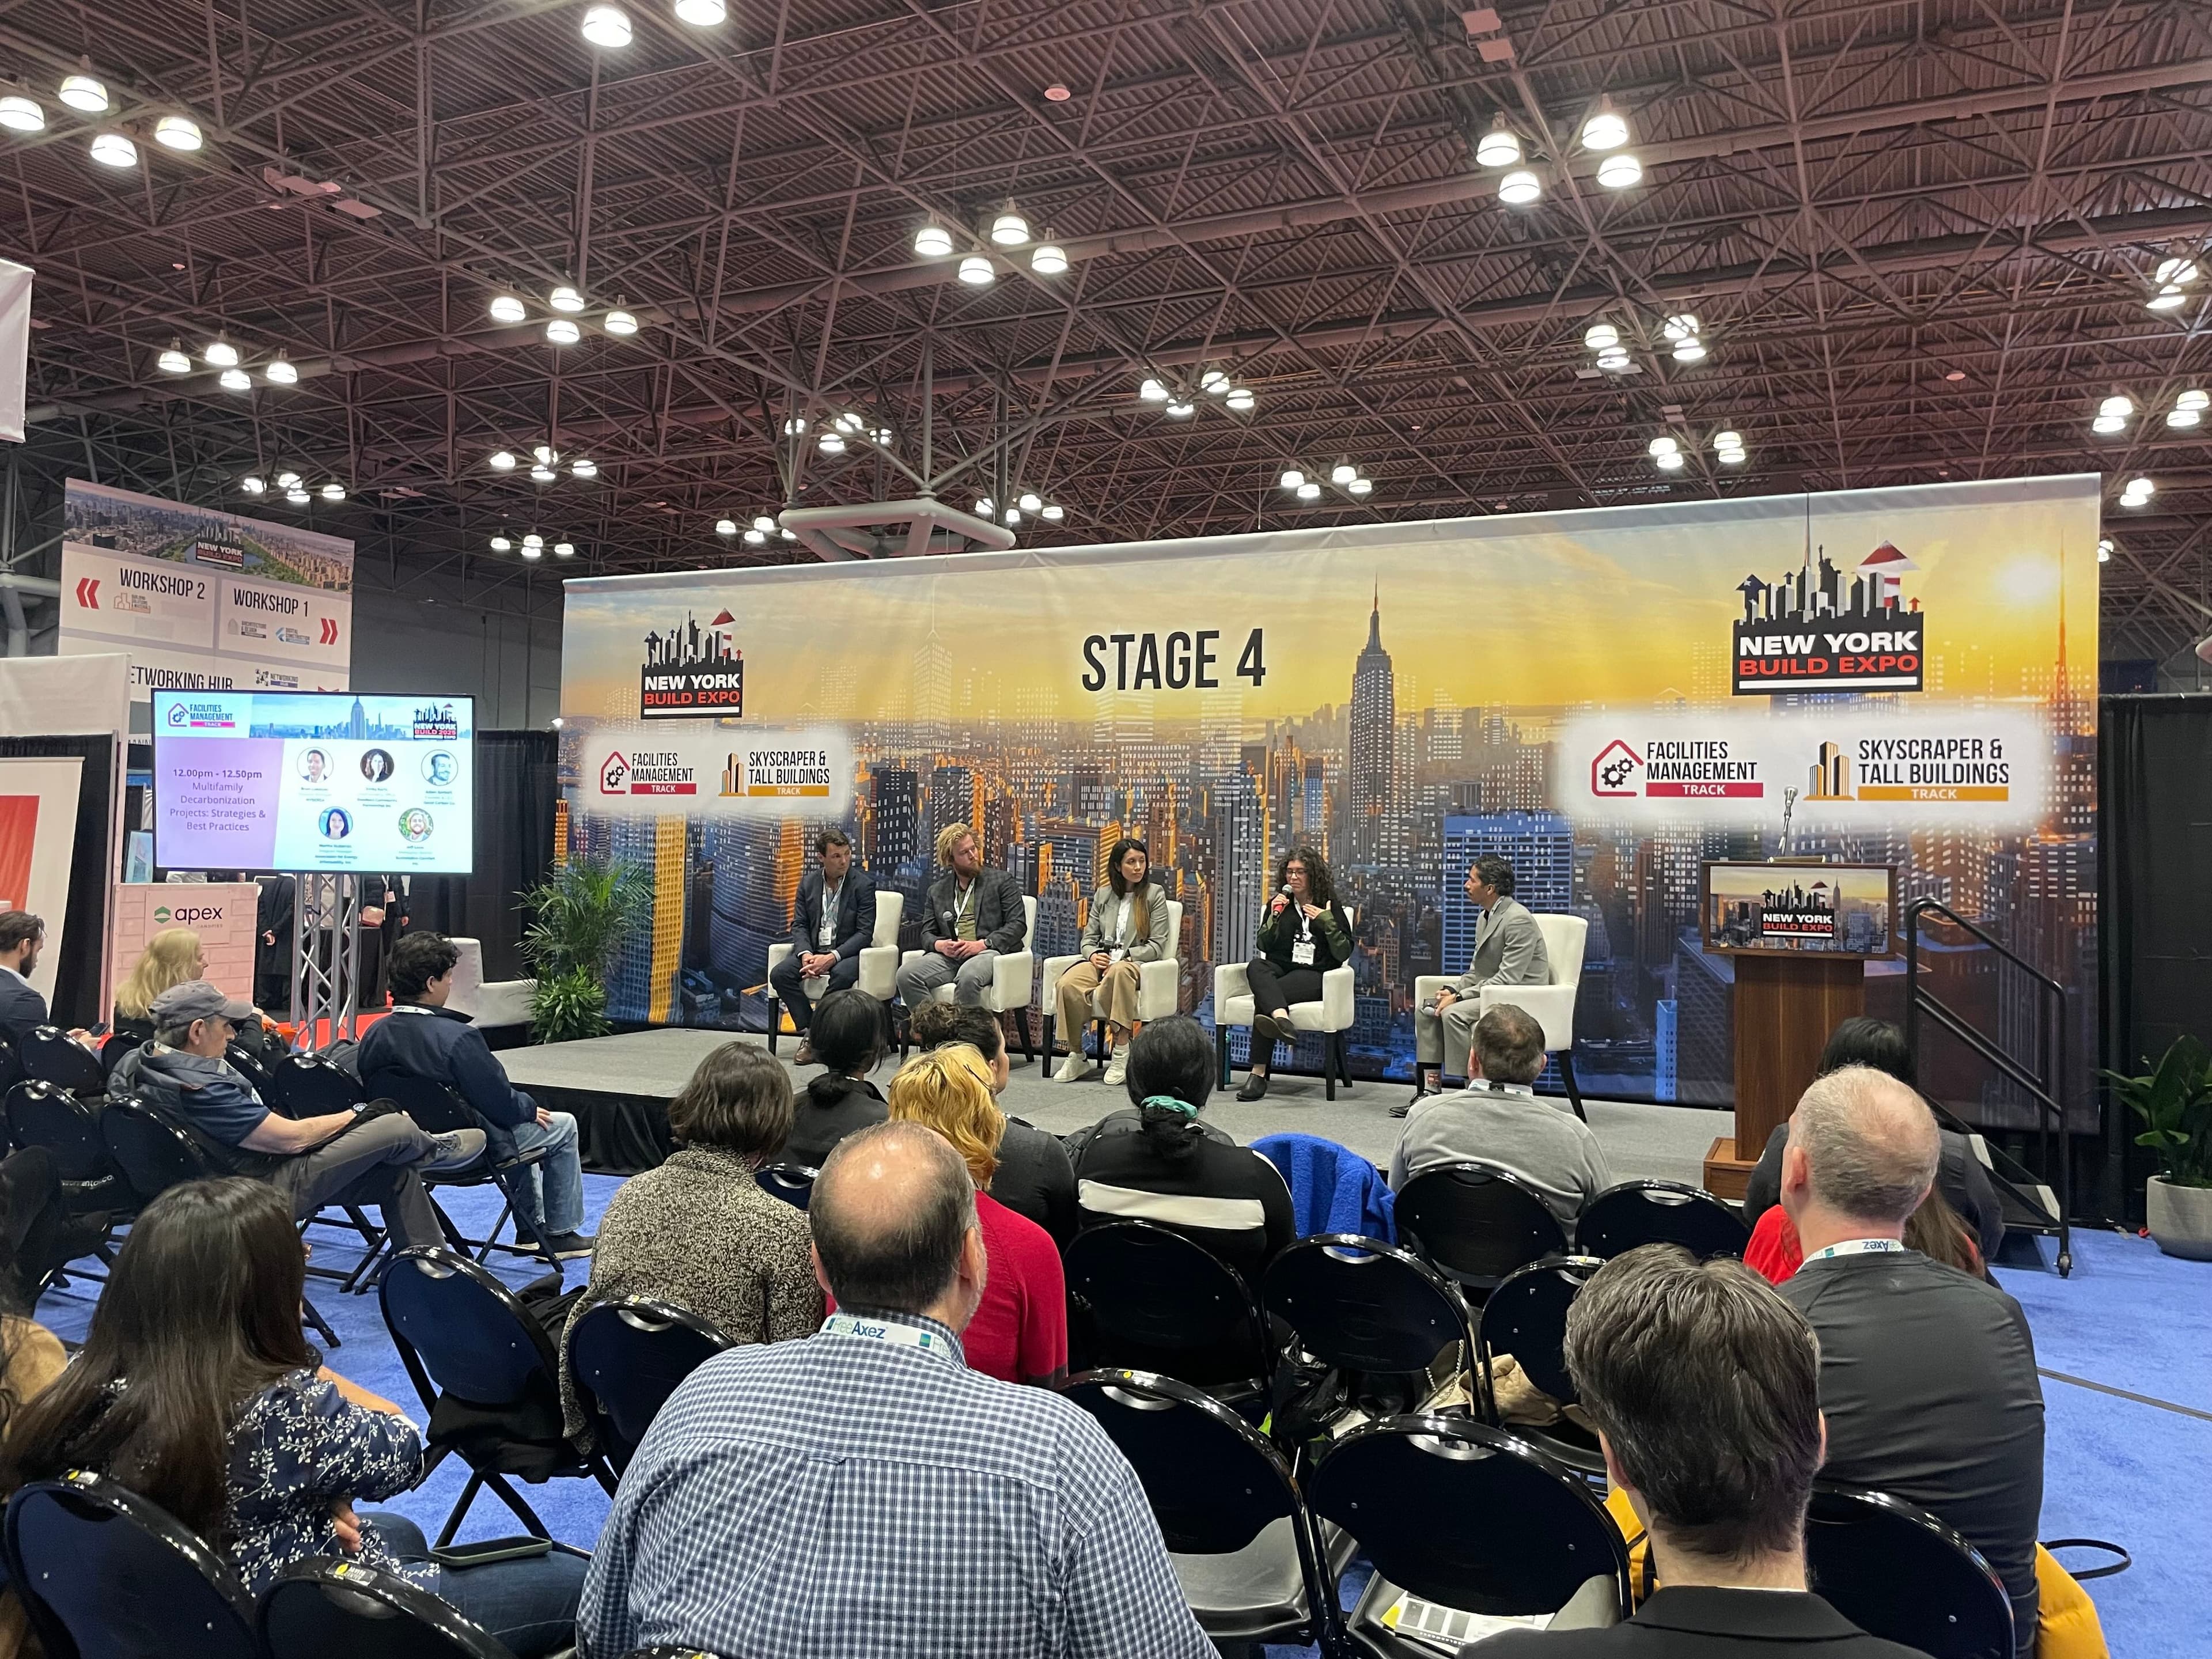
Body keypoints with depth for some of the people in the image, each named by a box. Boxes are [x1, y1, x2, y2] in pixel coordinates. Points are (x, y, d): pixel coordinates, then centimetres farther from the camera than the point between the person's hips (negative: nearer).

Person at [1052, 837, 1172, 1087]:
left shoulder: (1154, 895, 8)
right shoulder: (1103, 894, 18)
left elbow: (1157, 945, 2)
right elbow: (1089, 937, 18)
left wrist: (1124, 957, -10)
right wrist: (1093, 955, -5)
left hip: (1135, 963, -3)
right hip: (1101, 961, 3)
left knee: (1119, 972, -43)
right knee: (1068, 985, -32)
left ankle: (1121, 1055, -39)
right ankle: (1077, 1057, -18)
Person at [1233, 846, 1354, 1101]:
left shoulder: (1329, 906, 9)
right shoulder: (1278, 903, 18)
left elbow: (1343, 954, 1)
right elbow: (1264, 946, 8)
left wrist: (1327, 922, -11)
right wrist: (1275, 916, -6)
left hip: (1313, 974, -3)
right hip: (1279, 969, 3)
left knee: (1263, 996, -34)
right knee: (1255, 966, -37)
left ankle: (1259, 1073, -41)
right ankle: (1281, 1019, -64)